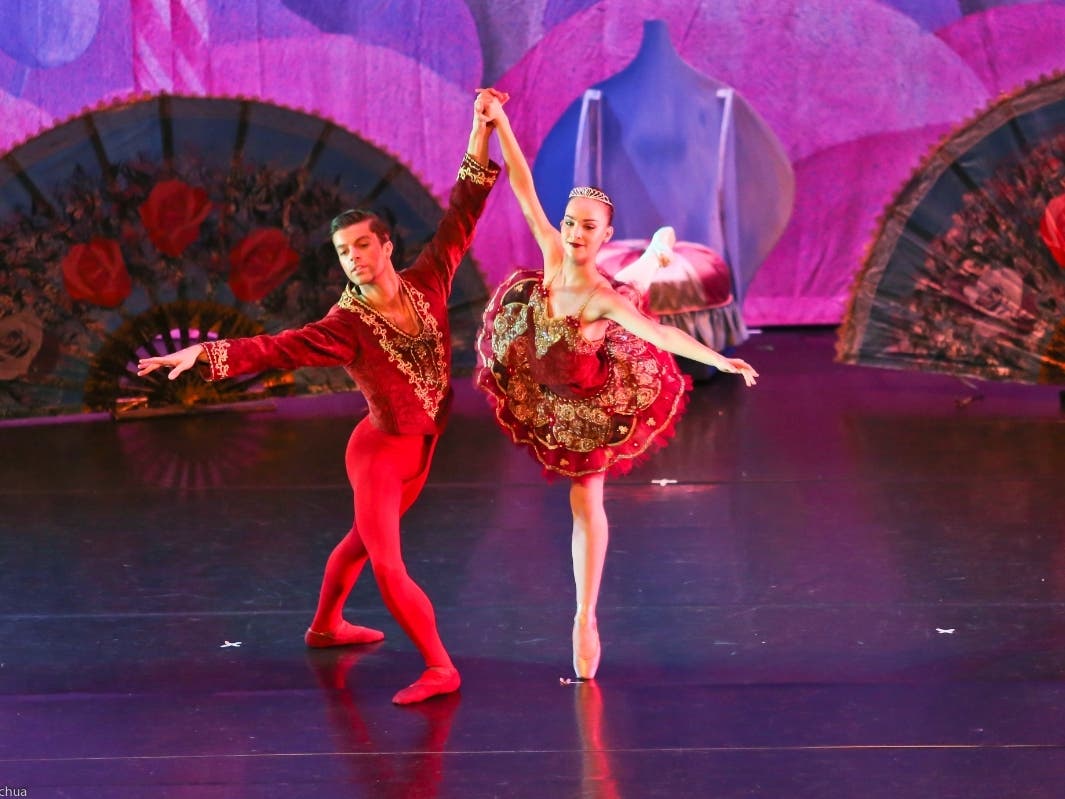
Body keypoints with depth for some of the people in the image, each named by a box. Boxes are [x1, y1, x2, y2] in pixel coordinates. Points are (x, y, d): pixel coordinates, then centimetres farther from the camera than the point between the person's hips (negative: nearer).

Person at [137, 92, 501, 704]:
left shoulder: (428, 284, -8)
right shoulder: (347, 326, -19)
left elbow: (461, 217, -7)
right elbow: (274, 349, -26)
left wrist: (480, 135, -12)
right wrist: (205, 353, -39)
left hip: (422, 448, 5)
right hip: (381, 449, -5)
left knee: (365, 539, 24)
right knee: (388, 566, -11)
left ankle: (325, 627, 44)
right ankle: (440, 666, -1)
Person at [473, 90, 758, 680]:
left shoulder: (604, 300, -37)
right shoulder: (553, 258, -25)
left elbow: (660, 334, -48)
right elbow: (524, 190, -28)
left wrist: (720, 361, -60)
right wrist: (499, 123, -33)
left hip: (589, 406, -5)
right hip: (544, 396, 5)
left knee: (586, 505, 2)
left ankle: (585, 620, 10)